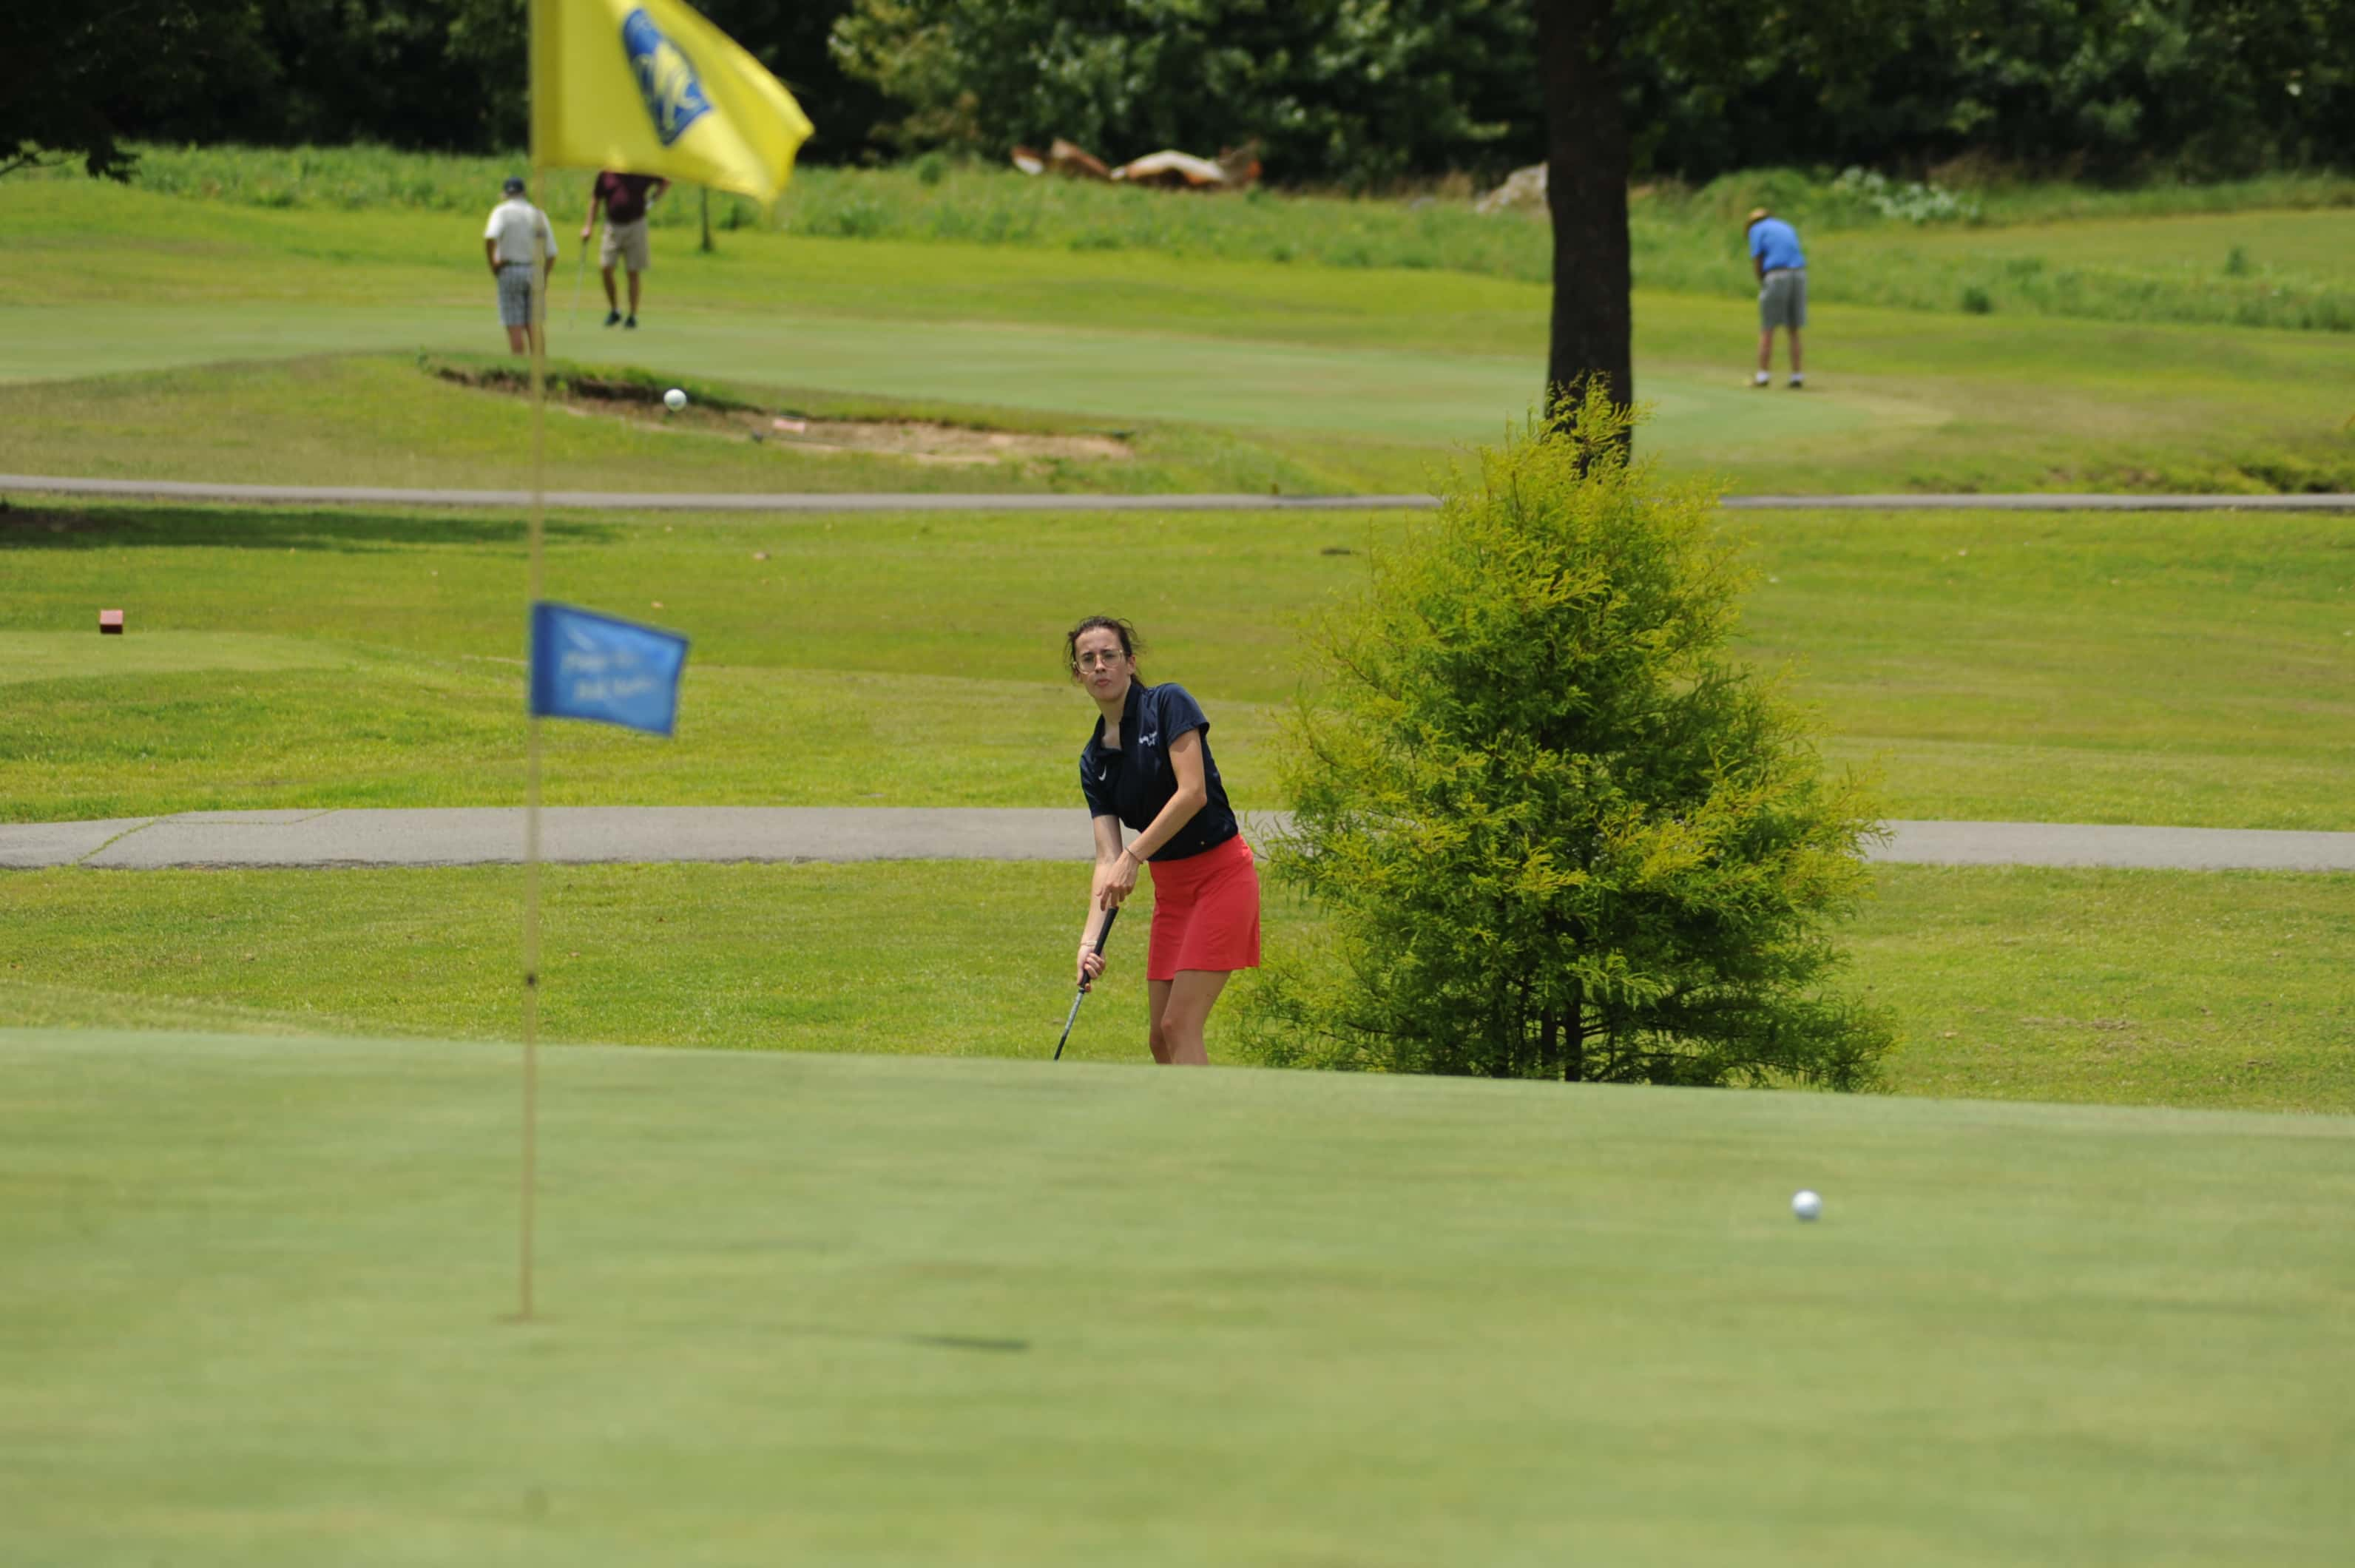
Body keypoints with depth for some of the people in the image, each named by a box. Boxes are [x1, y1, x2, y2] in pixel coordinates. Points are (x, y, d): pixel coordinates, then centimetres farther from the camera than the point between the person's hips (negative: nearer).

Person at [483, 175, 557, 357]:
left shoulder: (503, 211, -5)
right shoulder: (539, 214, 9)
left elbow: (490, 238, -24)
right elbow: (551, 253, 9)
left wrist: (492, 266, -10)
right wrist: (544, 276, 23)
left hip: (510, 272, -4)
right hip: (535, 271, 4)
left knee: (515, 328, -2)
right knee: (534, 326, 9)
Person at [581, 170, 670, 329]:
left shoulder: (642, 174, -2)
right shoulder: (604, 174, 1)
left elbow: (665, 183, 12)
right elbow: (595, 200, 10)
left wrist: (652, 200, 0)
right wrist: (588, 226, 6)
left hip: (636, 225, -2)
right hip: (613, 225, 2)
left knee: (633, 273, 1)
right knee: (605, 268, -7)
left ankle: (633, 316, 8)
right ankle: (614, 310, 11)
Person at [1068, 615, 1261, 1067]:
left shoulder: (1169, 704, -9)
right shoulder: (1095, 759, 8)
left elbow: (1193, 793, -20)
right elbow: (1108, 858, 0)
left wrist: (1134, 856, -23)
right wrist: (1090, 939, -13)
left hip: (1221, 874, -7)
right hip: (1170, 890, 7)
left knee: (1180, 1026, -15)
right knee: (1161, 1039, 6)